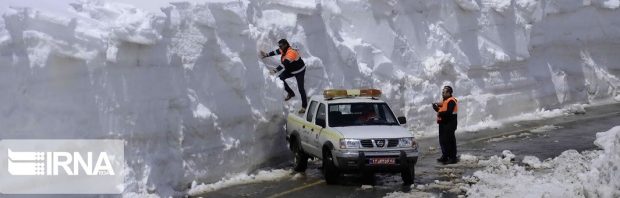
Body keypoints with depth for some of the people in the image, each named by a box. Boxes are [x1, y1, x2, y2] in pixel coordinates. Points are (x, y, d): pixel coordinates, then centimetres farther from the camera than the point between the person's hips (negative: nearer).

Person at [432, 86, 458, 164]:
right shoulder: (445, 101, 18)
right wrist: (437, 108, 1)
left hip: (449, 124, -10)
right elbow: (442, 111, 18)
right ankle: (445, 156, 25)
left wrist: (440, 113, -17)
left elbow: (449, 112, -26)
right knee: (443, 140, 15)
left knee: (450, 141, -9)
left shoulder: (451, 101, -15)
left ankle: (453, 158, -5)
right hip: (443, 123, 10)